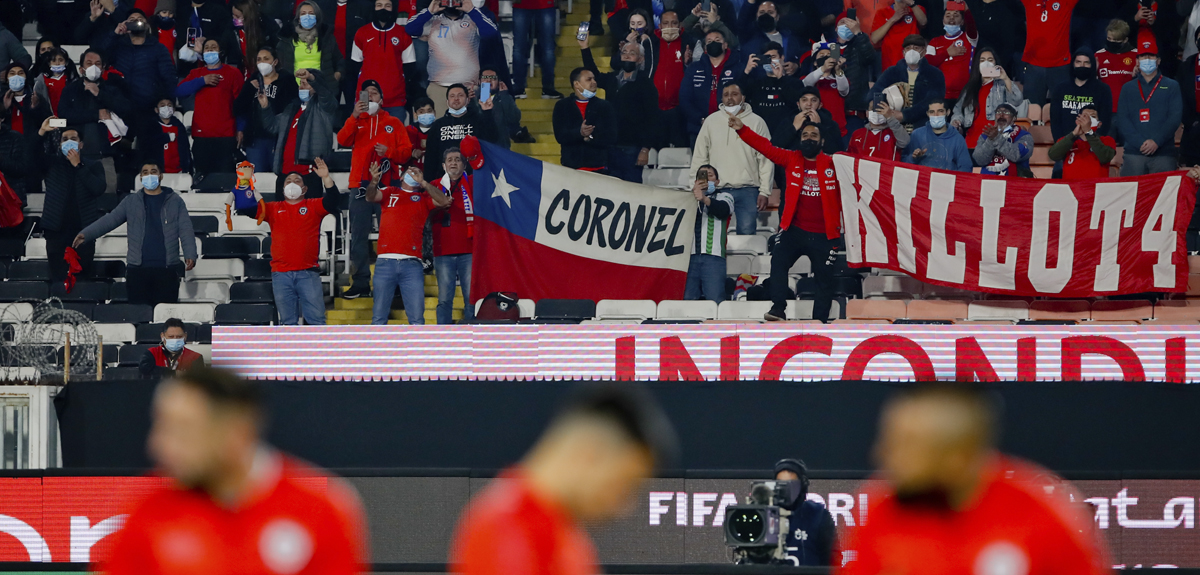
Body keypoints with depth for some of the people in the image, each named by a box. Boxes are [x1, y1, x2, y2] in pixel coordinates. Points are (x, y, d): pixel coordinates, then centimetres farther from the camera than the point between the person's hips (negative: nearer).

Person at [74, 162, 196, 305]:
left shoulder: (175, 202, 10)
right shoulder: (131, 202, 14)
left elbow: (186, 230, 4)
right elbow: (109, 220, 8)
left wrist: (190, 255, -12)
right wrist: (85, 234, -5)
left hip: (167, 268, -1)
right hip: (137, 269, 1)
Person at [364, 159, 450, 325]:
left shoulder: (424, 198, 15)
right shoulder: (389, 193, 16)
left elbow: (444, 201, -1)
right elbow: (371, 197, -1)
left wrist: (422, 182, -9)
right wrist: (374, 181, -23)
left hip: (412, 263, 0)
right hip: (385, 261, 0)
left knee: (417, 317, -5)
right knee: (379, 315, -1)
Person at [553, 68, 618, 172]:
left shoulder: (605, 106, 10)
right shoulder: (562, 106, 9)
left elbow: (611, 138, 1)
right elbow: (560, 136, -4)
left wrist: (589, 137, -9)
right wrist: (579, 133, -21)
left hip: (598, 168, 0)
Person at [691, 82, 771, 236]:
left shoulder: (756, 122, 4)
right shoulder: (711, 121, 9)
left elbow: (765, 160, 3)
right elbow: (699, 157, 12)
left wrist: (764, 192, -3)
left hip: (747, 191, -2)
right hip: (717, 189, 2)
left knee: (747, 233, -4)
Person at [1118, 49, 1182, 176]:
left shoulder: (1171, 86, 11)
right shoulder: (1128, 88, 15)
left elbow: (1175, 118, 2)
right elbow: (1122, 120, 5)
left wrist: (1156, 141, -12)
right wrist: (1140, 143, -10)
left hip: (1164, 153, -1)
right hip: (1134, 153, 1)